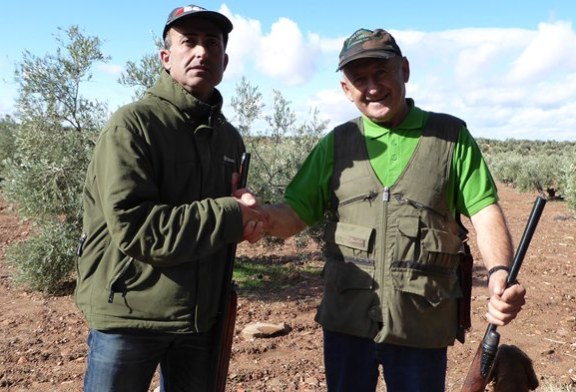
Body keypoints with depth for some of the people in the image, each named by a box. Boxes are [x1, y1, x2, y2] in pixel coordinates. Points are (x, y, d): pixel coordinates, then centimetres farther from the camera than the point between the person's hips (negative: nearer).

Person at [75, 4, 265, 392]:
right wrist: (230, 217, -18)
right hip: (129, 315, -6)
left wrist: (244, 212, -6)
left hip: (199, 318, 6)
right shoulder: (133, 124, -12)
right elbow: (132, 227, -22)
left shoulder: (230, 138, 9)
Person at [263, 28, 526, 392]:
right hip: (346, 321, 2)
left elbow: (485, 212, -4)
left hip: (423, 326, -1)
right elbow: (295, 214, 2)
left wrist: (500, 273, -22)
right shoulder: (336, 144, 4)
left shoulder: (451, 135, 1)